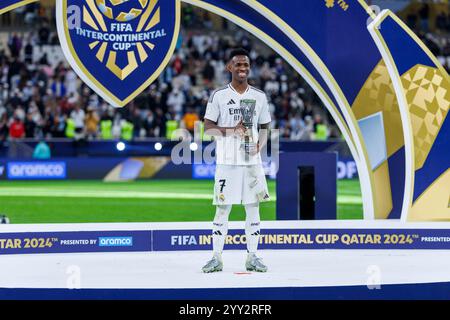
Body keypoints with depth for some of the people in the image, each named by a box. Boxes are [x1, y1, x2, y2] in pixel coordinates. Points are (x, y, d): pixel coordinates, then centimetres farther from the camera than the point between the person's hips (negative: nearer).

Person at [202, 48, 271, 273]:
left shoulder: (259, 96, 8)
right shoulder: (219, 96, -1)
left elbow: (265, 127, 14)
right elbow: (208, 128, -3)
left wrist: (260, 143, -7)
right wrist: (231, 130, -18)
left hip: (252, 160, 3)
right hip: (227, 161, -3)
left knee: (253, 208, 4)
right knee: (222, 208, -1)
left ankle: (252, 257, 11)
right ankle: (217, 258, 5)